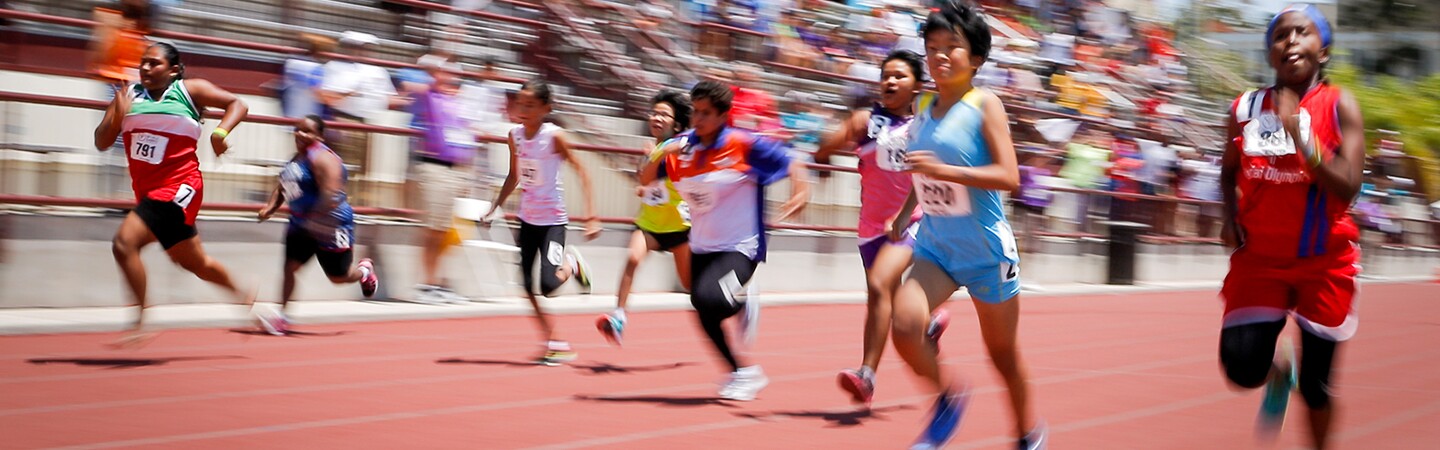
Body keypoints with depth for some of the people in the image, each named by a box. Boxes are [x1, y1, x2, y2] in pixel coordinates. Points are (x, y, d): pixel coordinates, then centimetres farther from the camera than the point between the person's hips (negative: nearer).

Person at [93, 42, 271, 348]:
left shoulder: (190, 90, -2)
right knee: (194, 262, 20)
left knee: (124, 243, -22)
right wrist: (117, 117, -16)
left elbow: (237, 104, 4)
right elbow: (101, 142, 3)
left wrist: (220, 132, -13)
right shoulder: (129, 96, 7)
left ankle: (141, 322, -12)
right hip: (147, 190, 6)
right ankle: (242, 297, 44)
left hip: (178, 187, -6)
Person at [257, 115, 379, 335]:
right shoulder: (297, 158, 10)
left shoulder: (322, 158, -19)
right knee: (289, 267, -8)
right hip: (301, 224, 8)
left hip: (331, 225, -7)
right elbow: (282, 187, 20)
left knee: (338, 277, 6)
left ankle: (365, 270, 39)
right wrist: (270, 207, 2)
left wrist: (314, 220, -31)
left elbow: (331, 195, -28)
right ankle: (282, 319, -5)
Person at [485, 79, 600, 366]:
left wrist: (591, 216, -20)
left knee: (548, 285, -16)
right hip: (528, 218, 6)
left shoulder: (555, 136, -15)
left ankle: (572, 264, 16)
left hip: (552, 220, -6)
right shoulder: (515, 135, 2)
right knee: (529, 288, 1)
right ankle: (555, 342, 14)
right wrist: (495, 208, 10)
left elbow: (582, 173, -14)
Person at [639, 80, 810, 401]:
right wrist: (662, 155, -14)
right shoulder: (683, 148, 0)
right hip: (702, 248, 6)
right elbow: (645, 179, 5)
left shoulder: (743, 145, -14)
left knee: (708, 299, -31)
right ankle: (743, 373, 35)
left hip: (740, 248, -6)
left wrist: (801, 193, -27)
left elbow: (790, 163, -9)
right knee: (706, 316, 10)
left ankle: (743, 300, 3)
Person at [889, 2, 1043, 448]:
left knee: (1003, 353, 9)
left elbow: (1008, 177, -22)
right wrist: (903, 214, 13)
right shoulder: (923, 106, 6)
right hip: (935, 247, 5)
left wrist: (944, 170, -30)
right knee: (904, 323, -20)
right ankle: (948, 396, 6)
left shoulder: (985, 105, -12)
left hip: (986, 251, -4)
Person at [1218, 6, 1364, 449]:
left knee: (1316, 380, 5)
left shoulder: (1339, 106, -9)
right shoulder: (1245, 108, -1)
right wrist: (1230, 216, 0)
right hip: (1260, 257, 2)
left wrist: (1299, 134, -29)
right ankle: (1279, 370, 25)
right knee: (1242, 367, -11)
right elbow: (1229, 171, 18)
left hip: (1324, 261, -2)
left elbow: (1347, 187, -20)